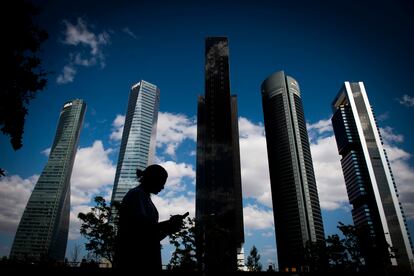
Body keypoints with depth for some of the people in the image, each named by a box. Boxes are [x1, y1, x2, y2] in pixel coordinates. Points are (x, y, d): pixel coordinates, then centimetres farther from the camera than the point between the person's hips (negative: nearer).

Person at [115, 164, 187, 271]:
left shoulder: (145, 198, 18)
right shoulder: (136, 194, -8)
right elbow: (139, 227, -21)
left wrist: (168, 229, 7)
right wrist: (168, 224, -11)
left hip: (147, 260, 9)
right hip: (135, 260, -9)